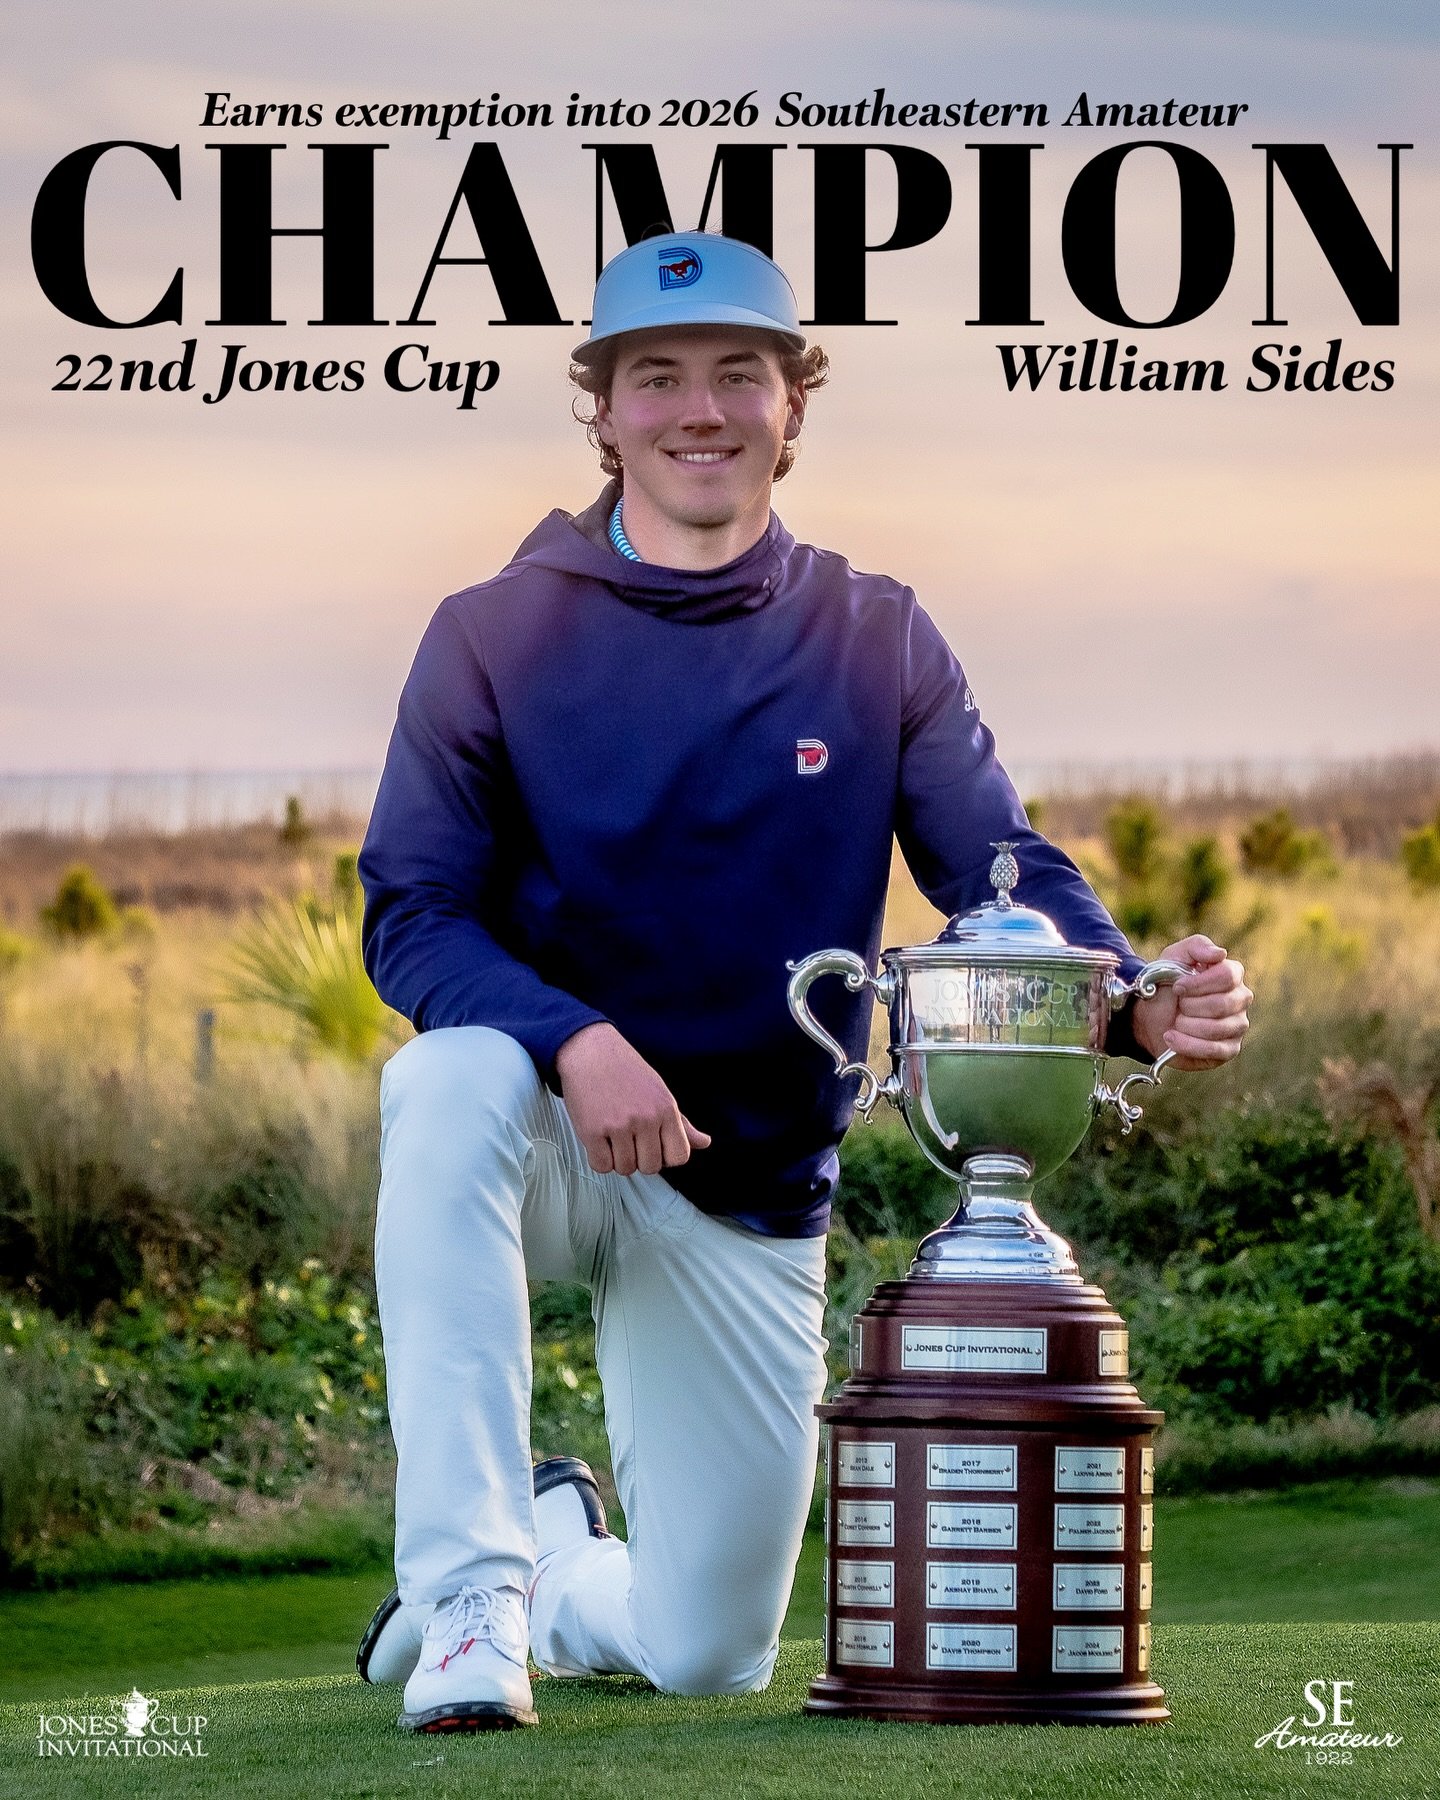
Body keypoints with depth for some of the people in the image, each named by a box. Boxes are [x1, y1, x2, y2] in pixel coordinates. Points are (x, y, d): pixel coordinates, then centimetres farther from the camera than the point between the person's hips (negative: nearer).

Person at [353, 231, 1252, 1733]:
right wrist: (573, 1039, -32)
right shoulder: (497, 636, -4)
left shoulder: (877, 643, 1)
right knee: (451, 1078, -39)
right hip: (542, 1143, -2)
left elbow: (1007, 876, -7)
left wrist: (1138, 1002, -30)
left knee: (710, 1653, 3)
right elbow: (411, 914, -12)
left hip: (749, 1201, 2)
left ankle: (558, 1551, 41)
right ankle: (466, 1585, -34)